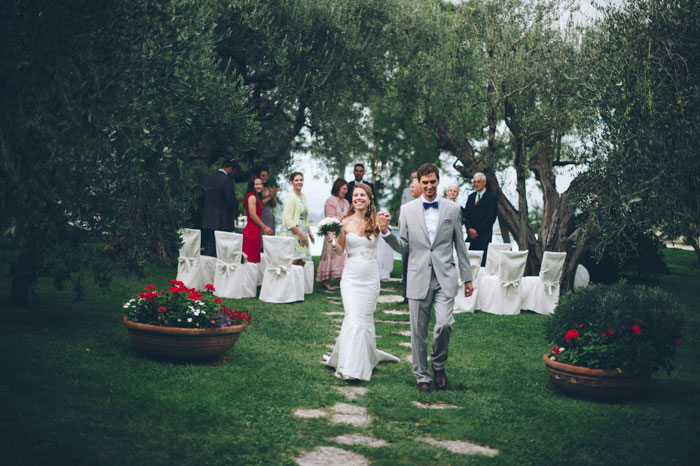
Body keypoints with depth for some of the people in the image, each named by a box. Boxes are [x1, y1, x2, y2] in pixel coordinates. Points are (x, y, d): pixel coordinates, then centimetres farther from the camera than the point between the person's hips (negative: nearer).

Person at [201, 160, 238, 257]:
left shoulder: (209, 178, 9)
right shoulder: (227, 180, -15)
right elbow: (231, 203, -16)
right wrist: (237, 201, 6)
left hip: (207, 220, 7)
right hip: (222, 222, -7)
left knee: (209, 249, 12)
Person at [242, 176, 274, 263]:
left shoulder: (257, 197, 19)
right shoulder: (252, 197, -10)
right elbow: (253, 215, -14)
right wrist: (265, 227, -6)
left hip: (255, 231, 10)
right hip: (252, 231, -10)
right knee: (251, 259, -10)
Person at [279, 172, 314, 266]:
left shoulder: (303, 197, 17)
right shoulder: (290, 197, -9)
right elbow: (287, 219, -15)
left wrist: (310, 233, 15)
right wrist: (300, 234, -17)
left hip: (302, 234, 8)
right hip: (290, 233, -8)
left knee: (301, 263, 0)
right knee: (292, 262, -16)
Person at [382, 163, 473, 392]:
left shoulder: (452, 209, 7)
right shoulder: (407, 210, 6)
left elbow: (460, 246, 10)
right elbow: (402, 246, 6)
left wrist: (467, 277, 9)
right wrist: (386, 231, -11)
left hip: (445, 277, 0)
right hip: (418, 277, 0)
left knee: (444, 324, -14)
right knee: (418, 331, 4)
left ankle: (438, 365, 13)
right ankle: (422, 376, 19)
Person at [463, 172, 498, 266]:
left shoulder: (491, 197, -1)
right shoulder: (471, 197, 18)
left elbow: (491, 217, -8)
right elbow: (466, 215, 14)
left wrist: (477, 231, -10)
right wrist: (469, 229, -2)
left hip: (484, 235, -5)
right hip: (471, 235, 5)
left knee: (482, 260, -10)